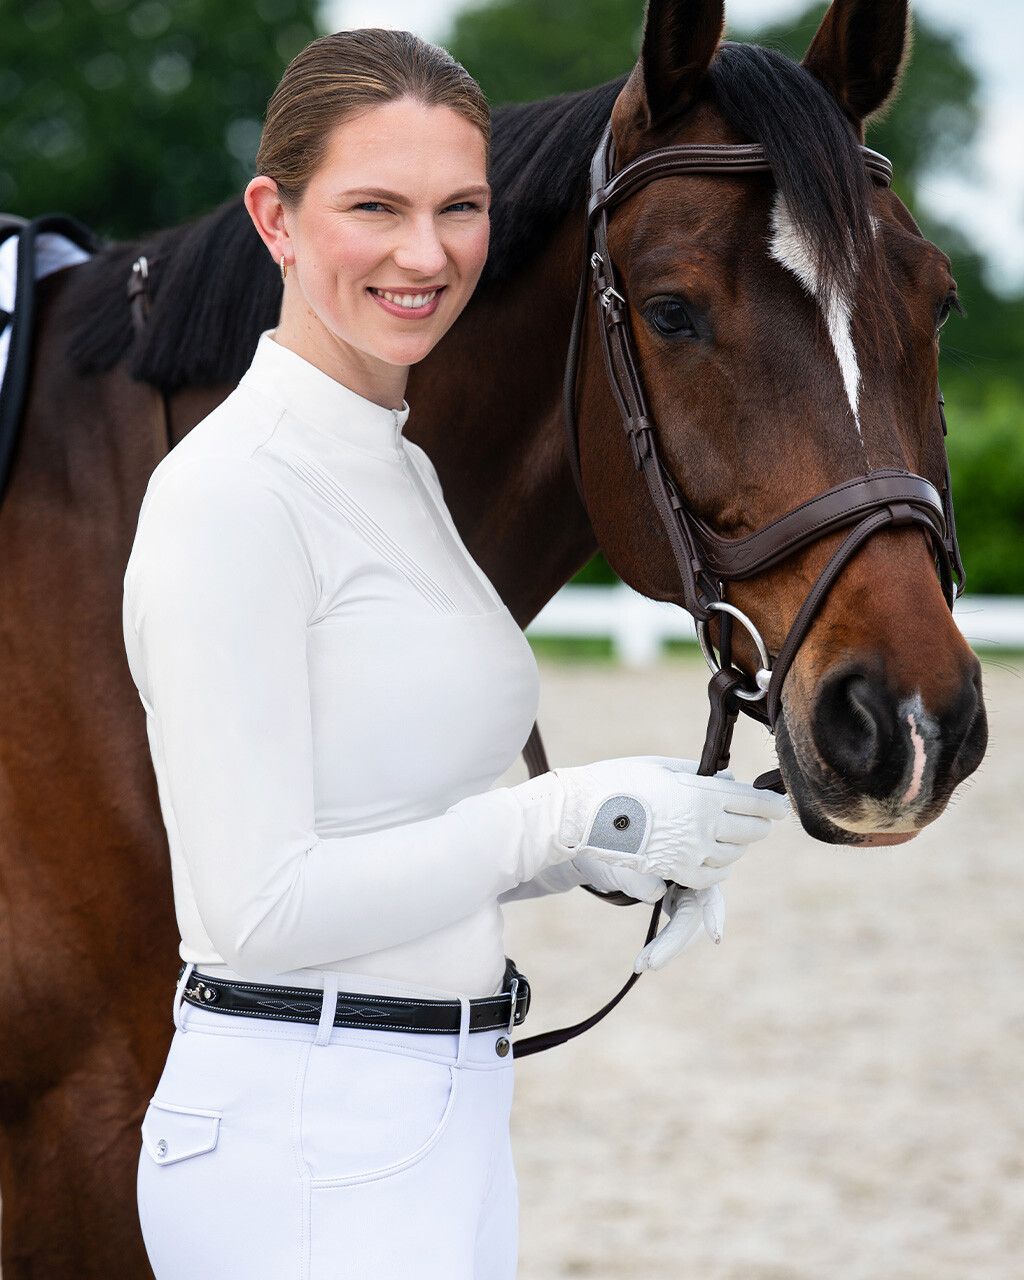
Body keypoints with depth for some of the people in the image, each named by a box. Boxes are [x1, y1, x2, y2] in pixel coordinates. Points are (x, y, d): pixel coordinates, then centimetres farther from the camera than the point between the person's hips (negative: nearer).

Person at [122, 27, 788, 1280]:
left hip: (447, 1116, 9)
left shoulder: (402, 471, 13)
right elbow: (256, 905, -20)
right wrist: (569, 813, -15)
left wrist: (606, 847, 2)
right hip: (299, 1140, -9)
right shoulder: (228, 492, -15)